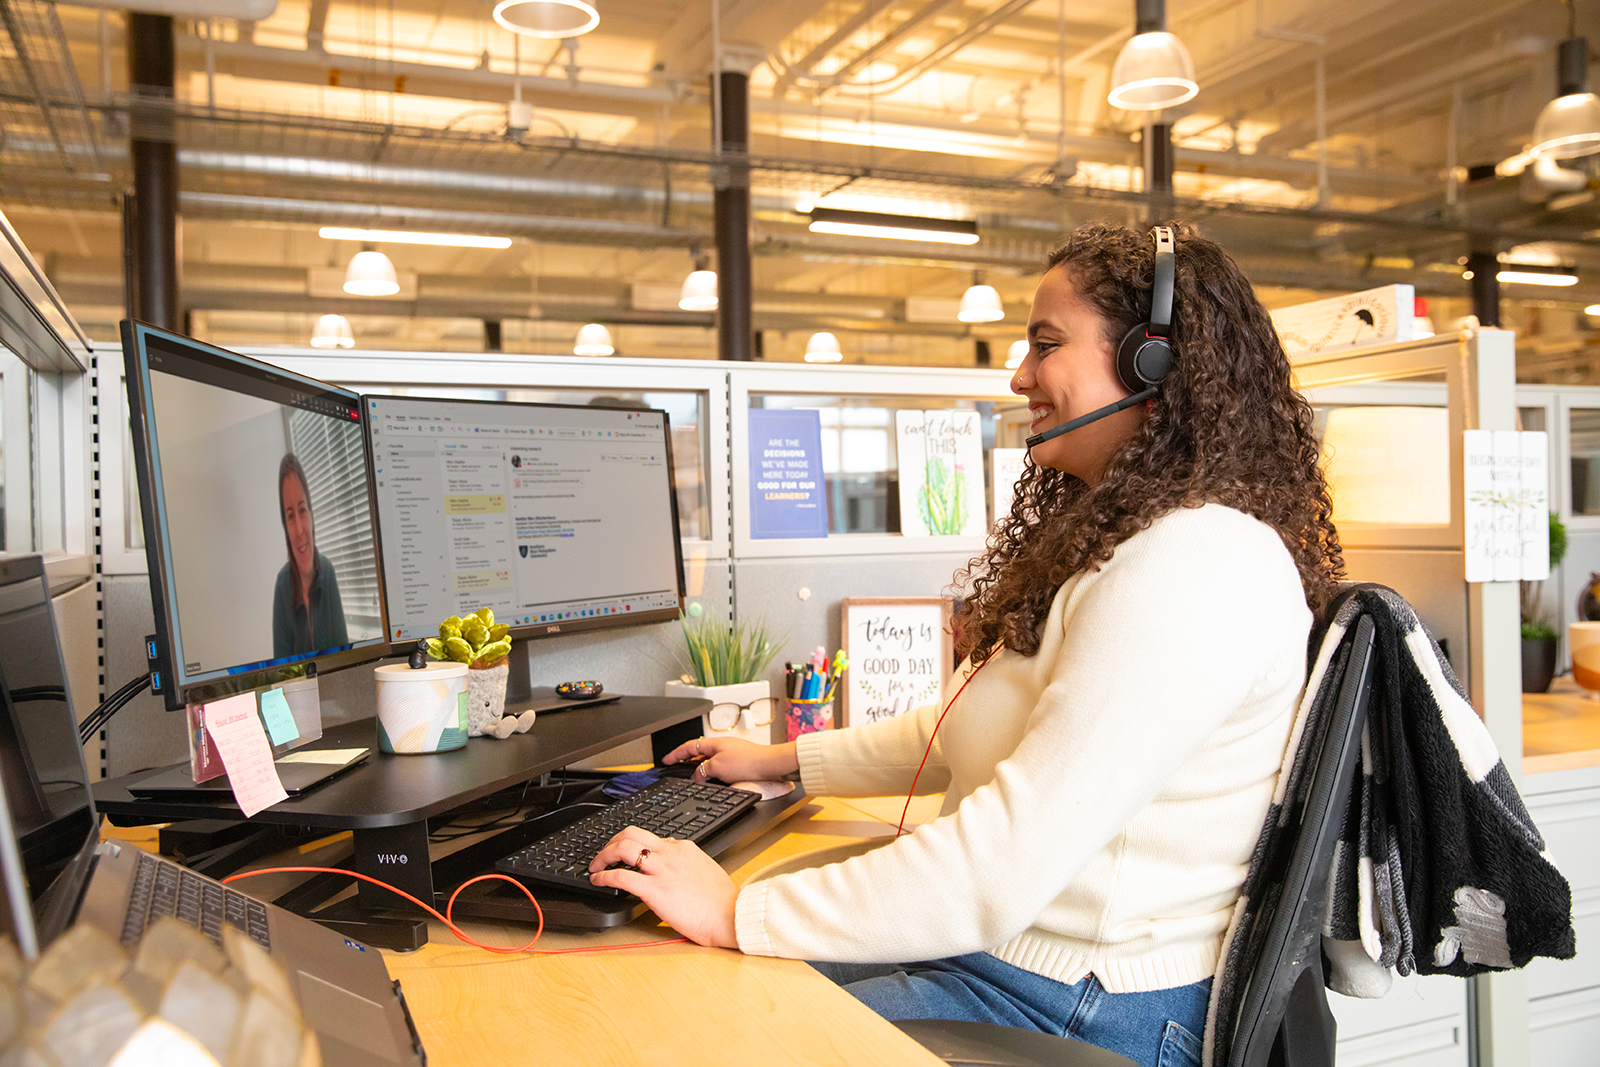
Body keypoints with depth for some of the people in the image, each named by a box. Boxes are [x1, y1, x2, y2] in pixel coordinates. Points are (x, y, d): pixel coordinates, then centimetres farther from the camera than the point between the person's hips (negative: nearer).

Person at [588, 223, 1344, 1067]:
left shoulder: (1194, 564, -23)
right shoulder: (1117, 540, 13)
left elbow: (1009, 857, -28)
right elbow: (968, 733, 21)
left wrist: (741, 913, -22)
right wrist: (787, 760, 20)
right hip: (995, 948, 9)